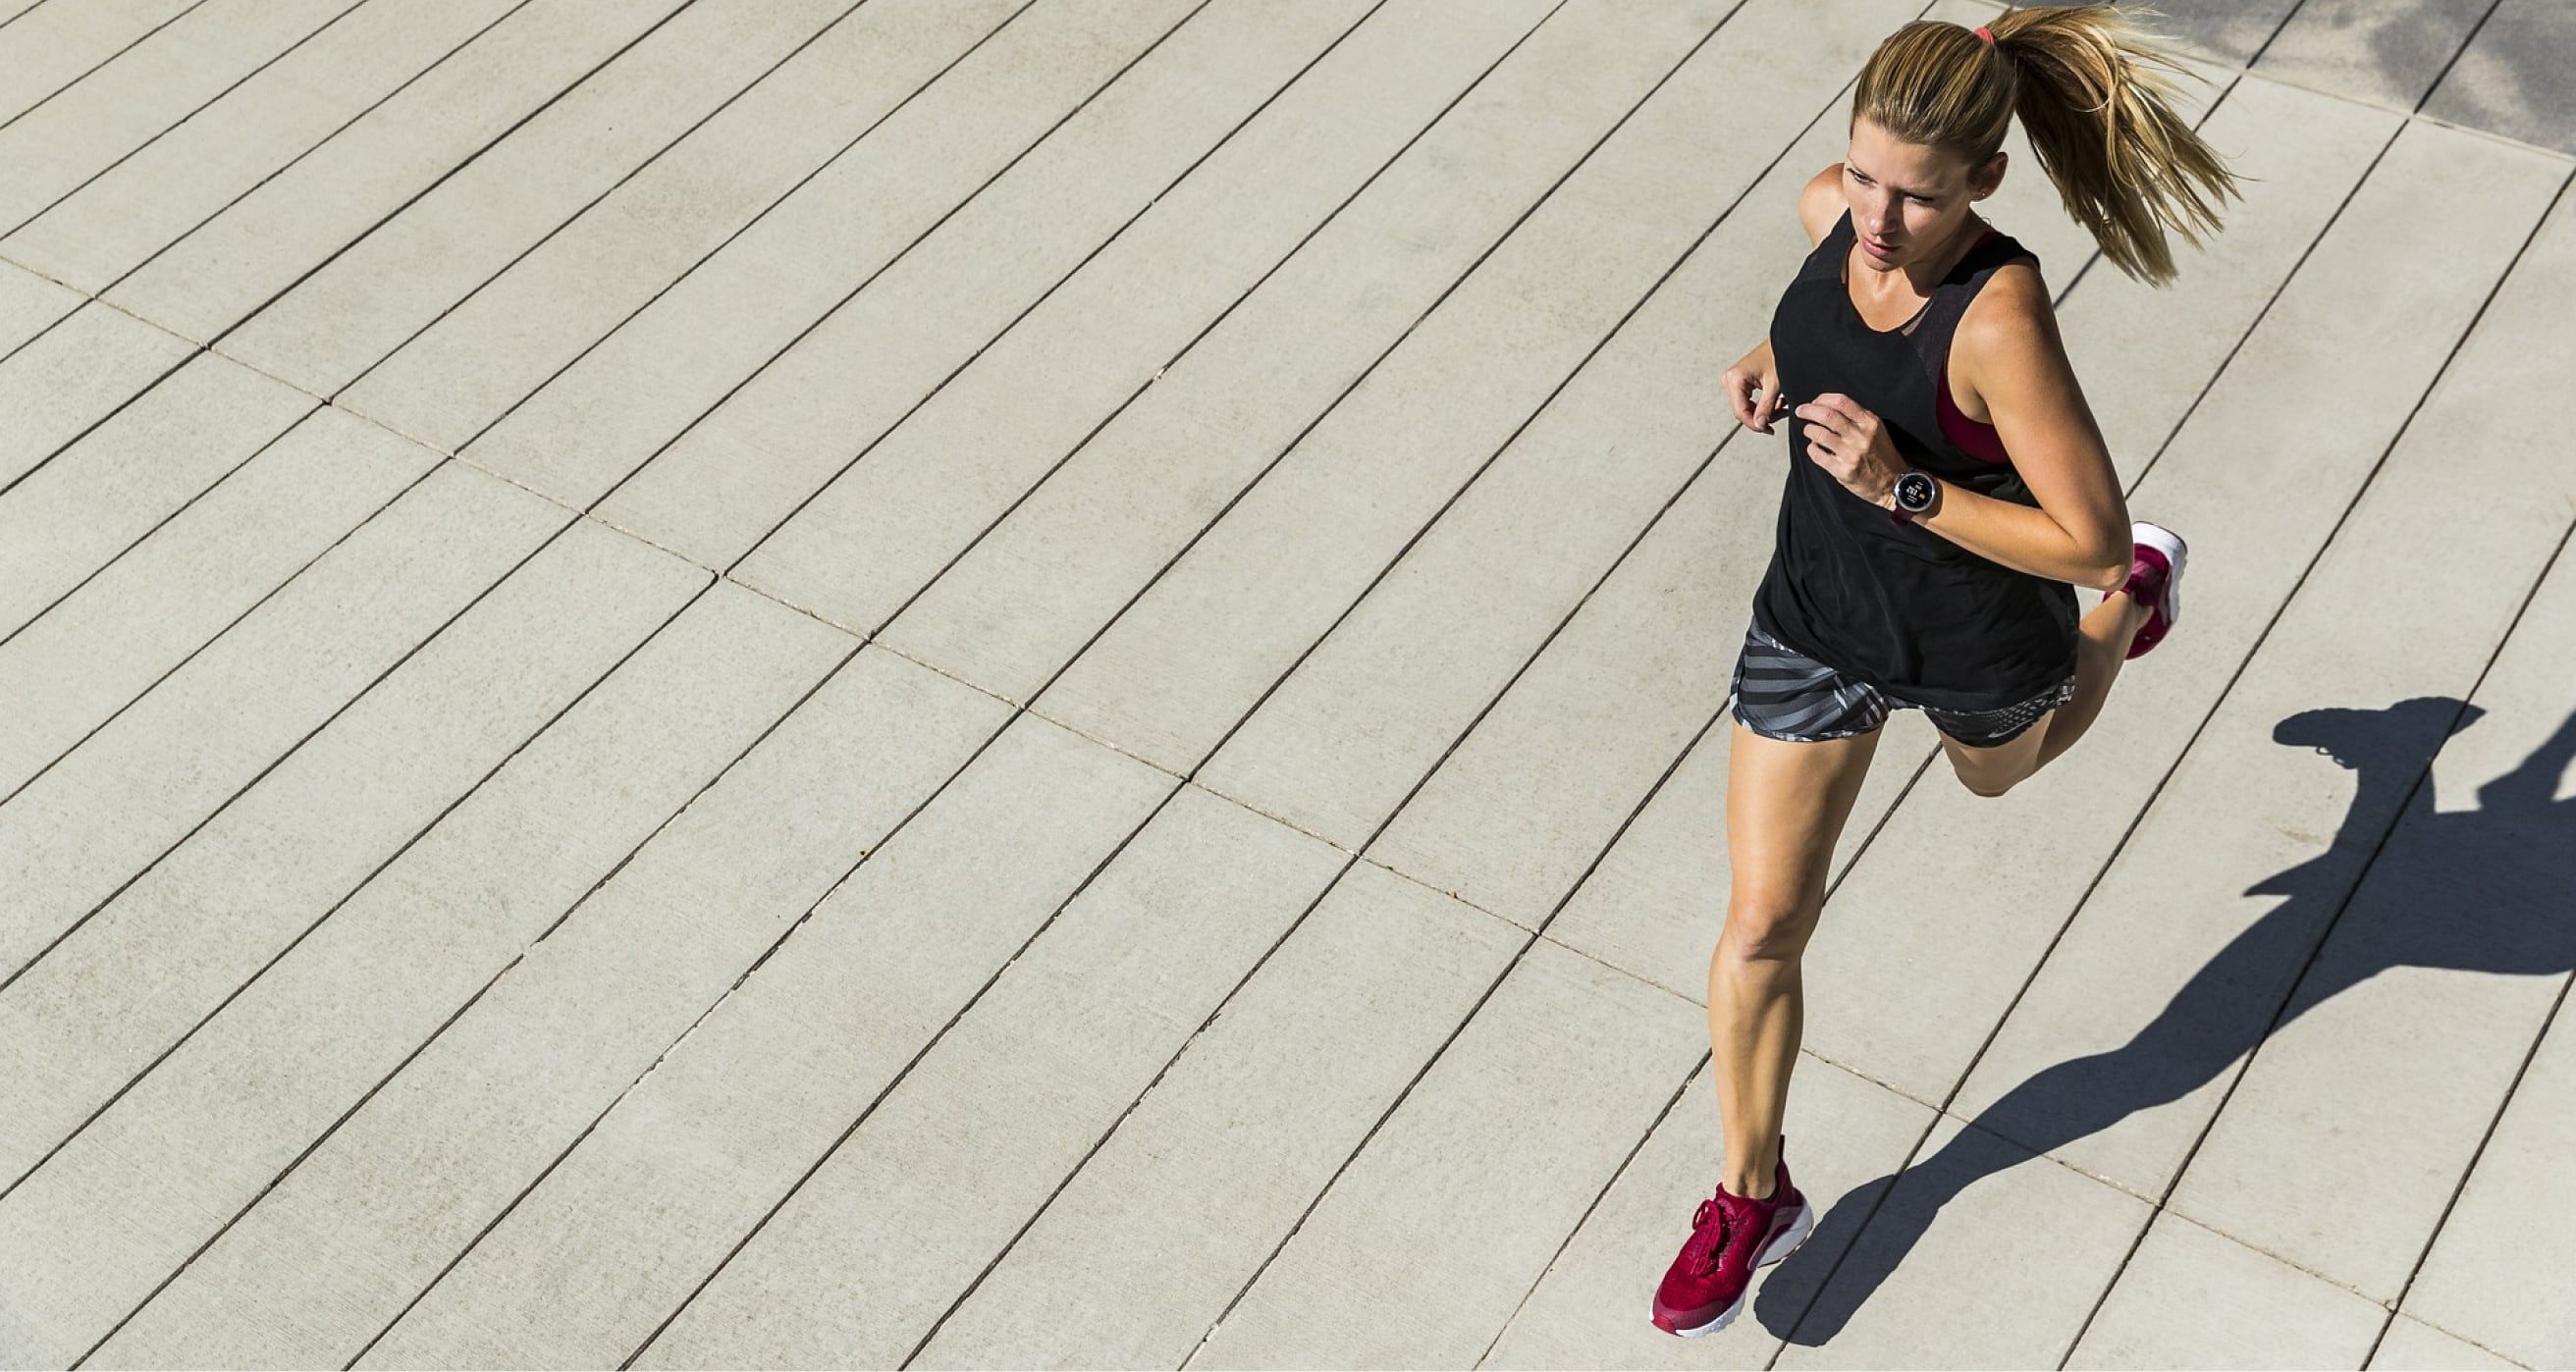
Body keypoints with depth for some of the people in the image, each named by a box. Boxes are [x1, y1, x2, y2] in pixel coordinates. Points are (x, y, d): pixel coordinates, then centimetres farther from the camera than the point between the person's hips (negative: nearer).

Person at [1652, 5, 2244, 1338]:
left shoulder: (2000, 319, -36)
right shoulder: (1833, 206, -17)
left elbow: (2084, 535, -30)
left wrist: (1900, 487, -37)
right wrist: (1772, 361, -11)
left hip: (1975, 642, -4)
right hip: (1816, 620, 4)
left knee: (1998, 772, 34)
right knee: (1763, 925, 5)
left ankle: (2142, 596, 63)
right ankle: (1754, 1195, 25)